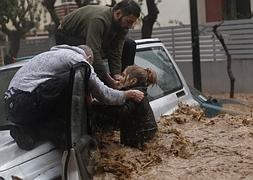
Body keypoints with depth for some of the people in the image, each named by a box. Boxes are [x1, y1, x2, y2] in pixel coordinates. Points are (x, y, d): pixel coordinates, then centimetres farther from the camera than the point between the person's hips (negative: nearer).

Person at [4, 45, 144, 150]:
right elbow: (104, 94, -1)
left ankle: (27, 130, 6)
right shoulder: (79, 60, -1)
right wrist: (128, 94, 14)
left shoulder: (59, 53, 28)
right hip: (26, 104, -9)